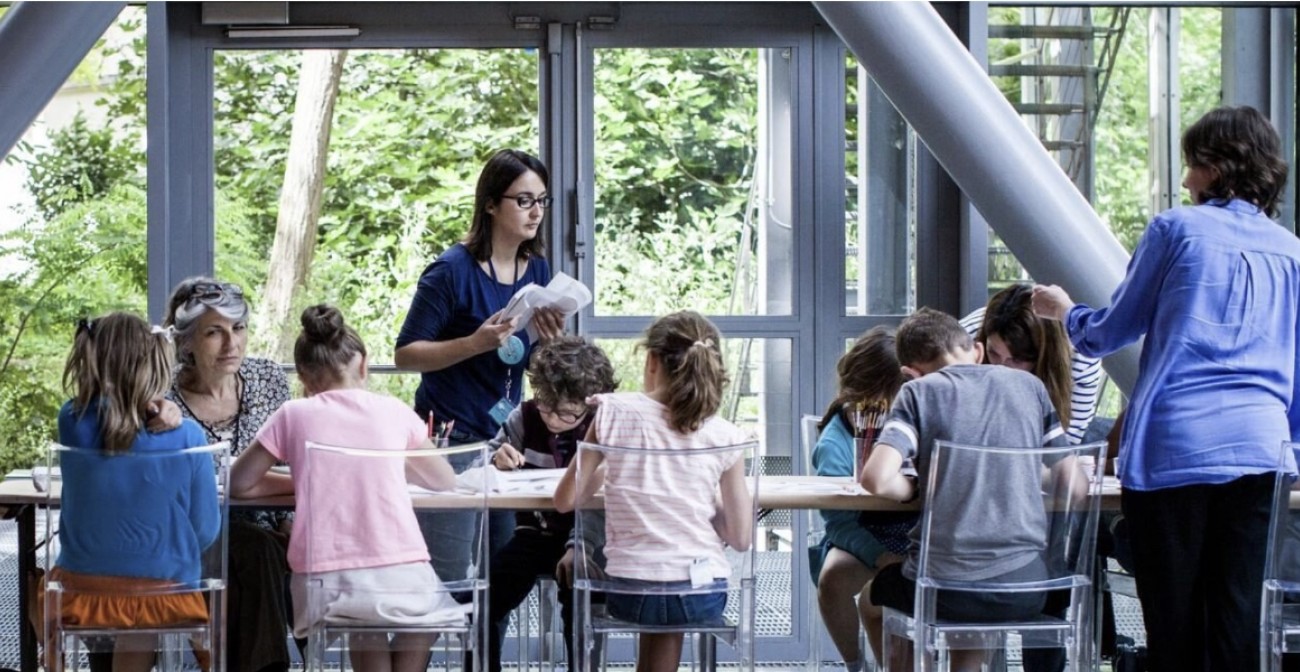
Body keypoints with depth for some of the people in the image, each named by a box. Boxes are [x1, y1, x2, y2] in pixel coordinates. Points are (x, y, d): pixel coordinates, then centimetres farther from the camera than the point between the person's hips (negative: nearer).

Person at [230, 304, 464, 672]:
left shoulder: (293, 415, 6)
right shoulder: (393, 411, 8)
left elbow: (239, 483, 13)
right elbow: (444, 480, 22)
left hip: (326, 585, 0)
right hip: (399, 579, 0)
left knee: (363, 617, 36)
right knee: (429, 605, 35)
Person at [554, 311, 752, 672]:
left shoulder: (615, 412, -6)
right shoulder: (724, 437, -3)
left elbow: (566, 500, -1)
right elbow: (740, 538, -1)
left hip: (629, 593, 0)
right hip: (702, 597, 0)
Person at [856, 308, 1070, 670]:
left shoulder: (919, 391, -1)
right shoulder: (1028, 385, 8)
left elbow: (877, 479, -15)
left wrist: (915, 487, 5)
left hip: (947, 591, -3)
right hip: (1026, 590, 3)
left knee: (873, 599, 32)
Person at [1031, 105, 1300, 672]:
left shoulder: (1176, 229, 1)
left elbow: (1112, 332, 9)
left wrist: (1066, 312, 29)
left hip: (1173, 447, -4)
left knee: (1173, 615, 2)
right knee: (1238, 613, 3)